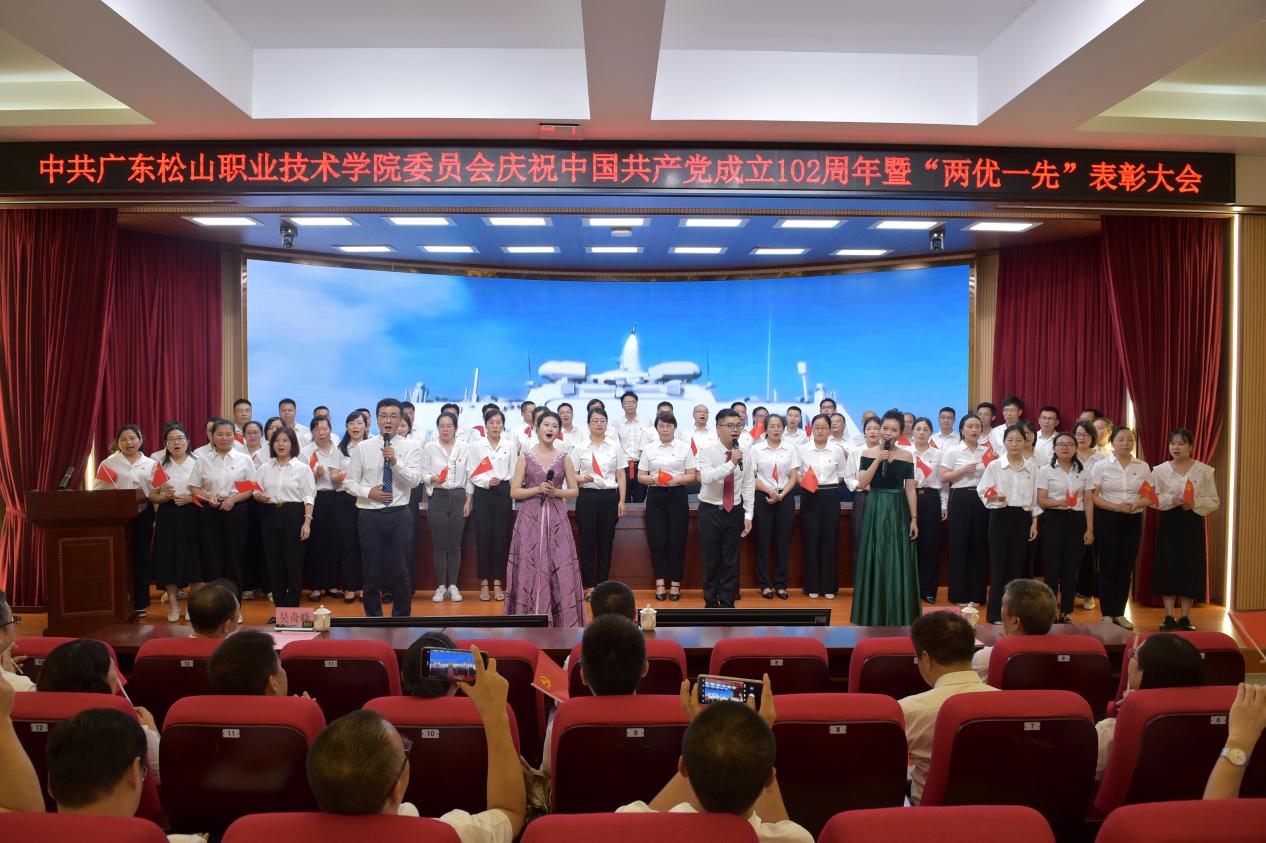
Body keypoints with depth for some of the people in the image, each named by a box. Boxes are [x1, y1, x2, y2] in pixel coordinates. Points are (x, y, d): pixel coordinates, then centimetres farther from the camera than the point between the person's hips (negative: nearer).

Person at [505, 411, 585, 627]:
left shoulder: (563, 458, 7)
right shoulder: (525, 457, 3)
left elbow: (574, 490, 8)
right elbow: (514, 492, 0)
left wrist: (556, 492, -9)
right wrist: (538, 489, -12)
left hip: (556, 519, 1)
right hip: (531, 517, -1)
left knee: (560, 567, -2)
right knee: (530, 567, -3)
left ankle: (562, 621, 5)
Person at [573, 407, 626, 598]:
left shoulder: (615, 445, 6)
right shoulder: (579, 446, 2)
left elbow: (621, 475, 7)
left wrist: (621, 501, 1)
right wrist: (582, 478, -19)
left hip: (609, 496, 1)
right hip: (587, 496, -1)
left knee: (606, 543, 5)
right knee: (587, 542, 1)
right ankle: (589, 586, 11)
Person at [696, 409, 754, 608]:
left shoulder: (744, 453, -1)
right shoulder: (707, 450, -11)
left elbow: (749, 485, 2)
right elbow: (707, 477, -27)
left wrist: (748, 515, -2)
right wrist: (731, 463, -32)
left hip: (734, 511, 3)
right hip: (710, 511, -3)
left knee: (731, 561, 7)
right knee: (711, 560, 5)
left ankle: (727, 605, 18)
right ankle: (711, 603, 20)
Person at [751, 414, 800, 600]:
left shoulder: (791, 448, 4)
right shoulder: (756, 449, 0)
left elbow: (794, 477, 3)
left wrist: (781, 495, -10)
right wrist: (769, 490, -14)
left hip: (785, 497, 1)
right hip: (763, 498, -1)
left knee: (783, 541, 4)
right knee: (763, 541, 2)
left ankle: (781, 584, 13)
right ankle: (764, 584, 11)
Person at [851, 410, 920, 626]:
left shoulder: (906, 456, 3)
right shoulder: (868, 453, 0)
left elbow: (910, 489, 3)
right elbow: (862, 483, -10)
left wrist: (914, 518, -2)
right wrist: (878, 460, -16)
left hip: (899, 511, 1)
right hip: (875, 511, -1)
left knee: (898, 563, 3)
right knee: (875, 561, 3)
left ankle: (898, 616, 15)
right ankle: (874, 614, 15)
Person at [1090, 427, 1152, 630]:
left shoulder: (1143, 467, 8)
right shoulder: (1101, 466, -2)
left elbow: (1149, 496, 9)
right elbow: (1093, 497, -6)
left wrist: (1138, 504, -13)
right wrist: (1117, 507, -18)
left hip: (1133, 521, 3)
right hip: (1107, 520, -3)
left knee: (1126, 568, 7)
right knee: (1108, 567, 0)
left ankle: (1119, 613, 18)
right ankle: (1107, 614, 8)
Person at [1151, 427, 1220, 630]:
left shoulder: (1204, 471, -1)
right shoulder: (1160, 470, 0)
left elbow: (1214, 501, 1)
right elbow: (1153, 499, 0)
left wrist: (1194, 503, -16)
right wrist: (1171, 500, -17)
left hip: (1192, 523, 0)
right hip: (1169, 522, 0)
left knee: (1190, 568, 1)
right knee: (1167, 567, 0)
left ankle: (1185, 617, 13)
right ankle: (1169, 616, 10)